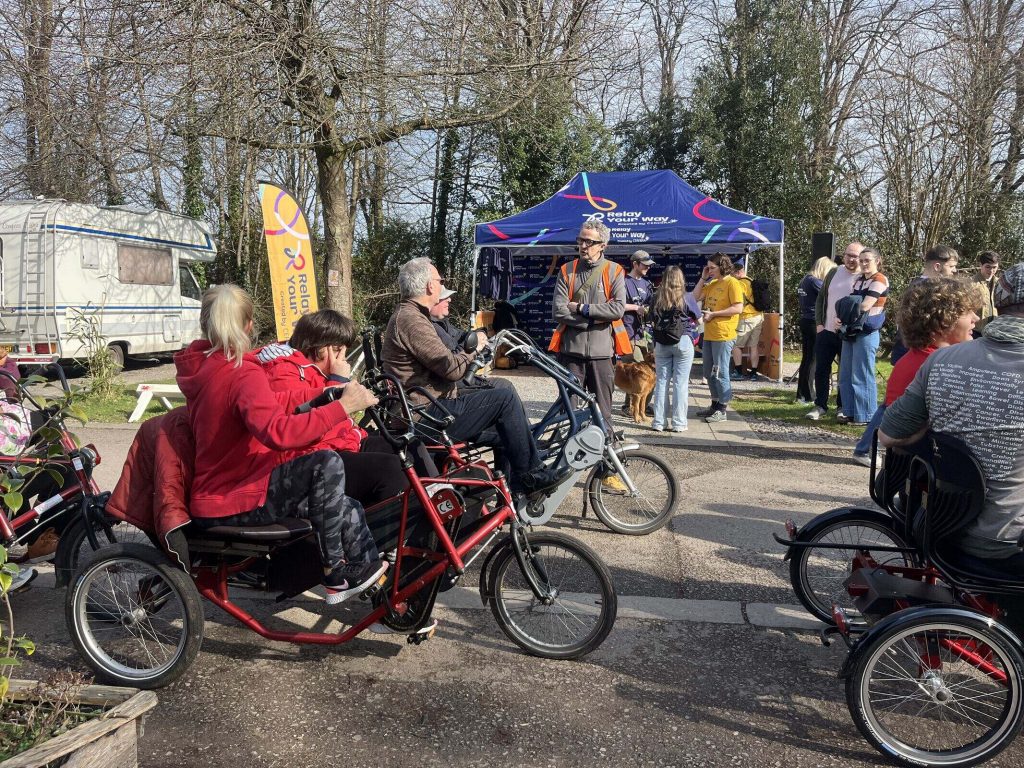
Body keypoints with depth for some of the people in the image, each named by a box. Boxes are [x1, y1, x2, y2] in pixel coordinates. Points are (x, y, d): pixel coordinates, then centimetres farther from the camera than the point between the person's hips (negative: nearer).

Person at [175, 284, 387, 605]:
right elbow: (278, 432, -40)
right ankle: (333, 571, -8)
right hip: (233, 502, -10)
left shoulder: (198, 365, 7)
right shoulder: (243, 374, -22)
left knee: (346, 510, 9)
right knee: (326, 464, -24)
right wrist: (343, 406, -36)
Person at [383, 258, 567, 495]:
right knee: (506, 398, -14)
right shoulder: (411, 320, -19)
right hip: (430, 414, -11)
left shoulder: (406, 315, 17)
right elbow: (452, 368, -22)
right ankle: (529, 476, -3)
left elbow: (444, 364, 20)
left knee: (501, 388, 14)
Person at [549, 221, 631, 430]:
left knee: (602, 408, 6)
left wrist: (581, 308, -9)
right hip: (571, 349, 1)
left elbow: (618, 309, -9)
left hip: (602, 351, -1)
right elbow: (558, 311, -3)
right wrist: (594, 319, -10)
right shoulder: (567, 271, 7)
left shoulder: (614, 272, 4)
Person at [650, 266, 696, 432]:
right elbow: (697, 318, 4)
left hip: (661, 344, 2)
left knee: (661, 381, 8)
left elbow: (653, 321, 6)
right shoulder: (685, 297, -5)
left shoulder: (658, 298, 1)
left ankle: (658, 422, 10)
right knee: (680, 383, 1)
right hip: (683, 342, -2)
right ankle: (678, 423, 3)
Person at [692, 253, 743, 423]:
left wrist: (713, 314, -17)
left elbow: (738, 308, -17)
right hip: (709, 334, 9)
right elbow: (695, 297, 15)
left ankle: (722, 410, 1)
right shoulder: (712, 284, 15)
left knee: (720, 373, -5)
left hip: (723, 335, -9)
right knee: (709, 372, 14)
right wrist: (703, 278, 6)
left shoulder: (731, 283, -10)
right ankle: (715, 404, 26)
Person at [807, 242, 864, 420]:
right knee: (821, 369, 5)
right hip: (826, 331, 4)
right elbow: (821, 299, 11)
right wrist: (819, 324, 3)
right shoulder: (833, 273, 6)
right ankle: (820, 405, 15)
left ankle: (843, 406, 19)